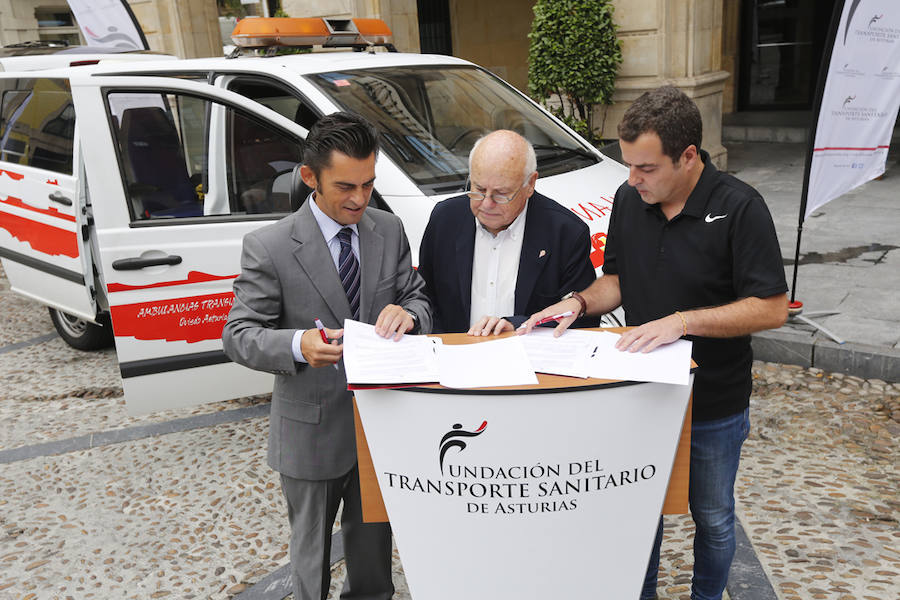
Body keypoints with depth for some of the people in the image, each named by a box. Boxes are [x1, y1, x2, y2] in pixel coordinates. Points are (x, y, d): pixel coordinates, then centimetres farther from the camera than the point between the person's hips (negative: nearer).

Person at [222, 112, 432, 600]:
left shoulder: (389, 230, -2)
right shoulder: (269, 247, -16)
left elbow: (419, 299, 4)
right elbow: (238, 335, -14)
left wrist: (407, 313, -22)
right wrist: (298, 345, -35)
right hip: (312, 431, -4)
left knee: (375, 539, 25)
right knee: (312, 549, 19)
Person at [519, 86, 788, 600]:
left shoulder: (739, 206, -18)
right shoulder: (629, 200, -3)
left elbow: (772, 308, -19)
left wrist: (682, 321, -28)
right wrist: (580, 302, -12)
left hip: (714, 406, -3)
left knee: (712, 518, 17)